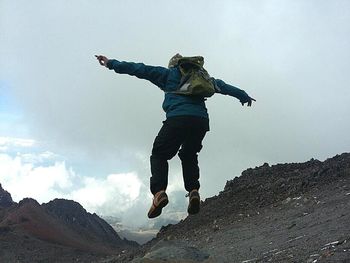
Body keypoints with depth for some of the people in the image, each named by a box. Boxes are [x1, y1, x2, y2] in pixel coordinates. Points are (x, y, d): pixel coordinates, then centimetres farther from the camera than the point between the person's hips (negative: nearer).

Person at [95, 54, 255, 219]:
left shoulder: (168, 73, 18)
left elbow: (141, 69, 13)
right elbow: (221, 86, 34)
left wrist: (111, 64, 15)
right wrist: (243, 95, 45)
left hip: (177, 118, -4)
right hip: (202, 120, 4)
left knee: (159, 155, 8)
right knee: (189, 156, 23)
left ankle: (159, 191, -15)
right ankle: (193, 191, 0)